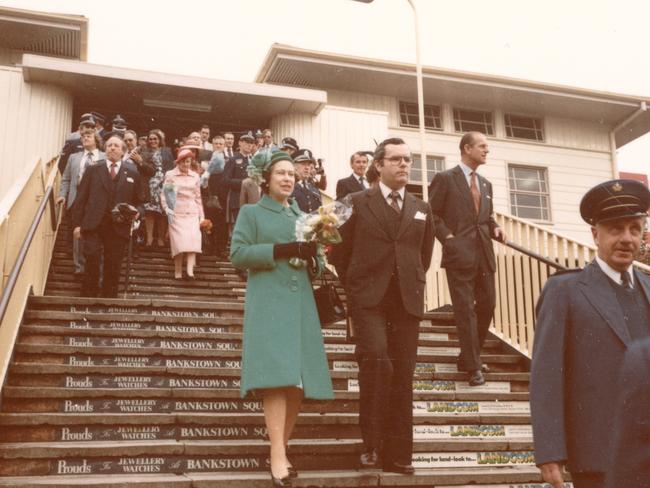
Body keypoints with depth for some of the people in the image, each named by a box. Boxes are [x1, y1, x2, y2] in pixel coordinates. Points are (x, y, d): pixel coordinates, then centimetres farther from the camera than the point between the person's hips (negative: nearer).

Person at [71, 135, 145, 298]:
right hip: (93, 225, -1)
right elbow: (81, 198, 8)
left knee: (113, 268, 0)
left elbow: (140, 203, 16)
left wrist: (137, 212, -7)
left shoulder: (132, 175, 14)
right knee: (92, 261, -12)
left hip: (118, 228, 1)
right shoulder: (92, 170, 12)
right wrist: (77, 224, 0)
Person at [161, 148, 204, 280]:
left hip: (192, 213, 2)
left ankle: (190, 270, -20)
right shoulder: (170, 175, 4)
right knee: (179, 241, -9)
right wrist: (167, 209, -9)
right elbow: (164, 194, 5)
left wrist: (201, 215, 13)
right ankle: (178, 272, -3)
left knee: (192, 240, -13)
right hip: (176, 213, -2)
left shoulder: (195, 176, 12)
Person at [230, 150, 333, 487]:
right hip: (268, 304, -5)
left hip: (301, 305, 5)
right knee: (276, 376, -18)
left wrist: (312, 258, -3)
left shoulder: (302, 217, 23)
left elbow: (316, 263, 22)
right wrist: (280, 250, -14)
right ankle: (278, 457, -20)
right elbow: (237, 254, -4)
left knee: (299, 382, 1)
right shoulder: (251, 212, 9)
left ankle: (282, 448, 12)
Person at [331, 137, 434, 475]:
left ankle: (398, 453, 10)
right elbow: (340, 250, 6)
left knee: (402, 377, 2)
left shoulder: (422, 210, 15)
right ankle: (372, 441, -7)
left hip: (407, 299, 3)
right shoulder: (358, 202, 5)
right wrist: (354, 287, 5)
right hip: (369, 297, -3)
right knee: (376, 358, -23)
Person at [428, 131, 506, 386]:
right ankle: (473, 366, 0)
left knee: (487, 306, 9)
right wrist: (447, 237, -14)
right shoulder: (445, 178, -2)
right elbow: (432, 214, -3)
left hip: (484, 253, 7)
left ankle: (468, 357, 24)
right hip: (460, 253, -7)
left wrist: (495, 229, 4)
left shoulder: (486, 184, 19)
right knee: (465, 309, -5)